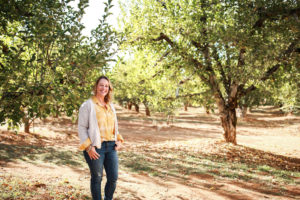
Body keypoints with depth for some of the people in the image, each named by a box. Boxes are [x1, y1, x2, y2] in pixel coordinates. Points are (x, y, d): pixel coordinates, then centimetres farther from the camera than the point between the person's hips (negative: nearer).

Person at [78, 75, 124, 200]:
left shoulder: (110, 106, 16)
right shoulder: (88, 105, -4)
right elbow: (81, 127, -7)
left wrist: (119, 140, 9)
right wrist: (88, 147, -15)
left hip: (111, 146, 6)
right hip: (96, 147, -6)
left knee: (113, 178, 7)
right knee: (97, 178, 4)